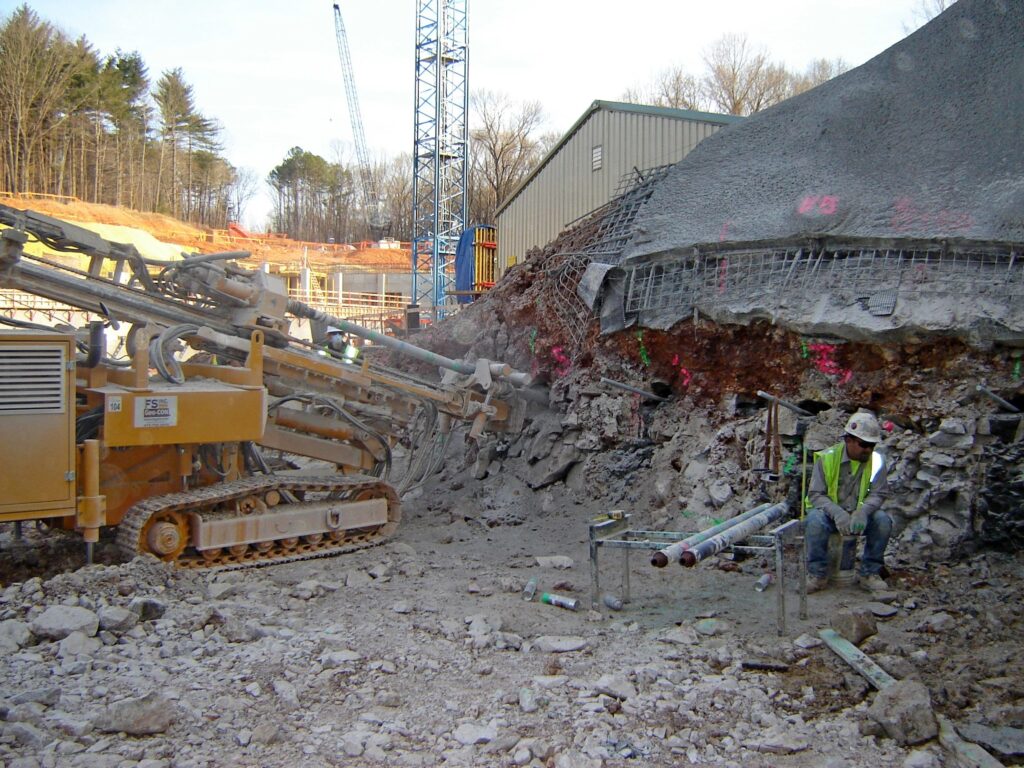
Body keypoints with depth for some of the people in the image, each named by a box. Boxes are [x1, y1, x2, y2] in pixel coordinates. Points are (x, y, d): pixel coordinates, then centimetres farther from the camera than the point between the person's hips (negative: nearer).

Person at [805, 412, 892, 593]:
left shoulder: (876, 460, -6)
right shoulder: (827, 458, -12)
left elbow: (879, 493, -8)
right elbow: (815, 494, -14)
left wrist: (863, 511, -31)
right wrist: (837, 513, -33)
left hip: (860, 515, 2)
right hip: (829, 512, -2)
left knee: (883, 520, -26)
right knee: (815, 520, -34)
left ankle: (869, 573, -11)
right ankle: (818, 575, -19)